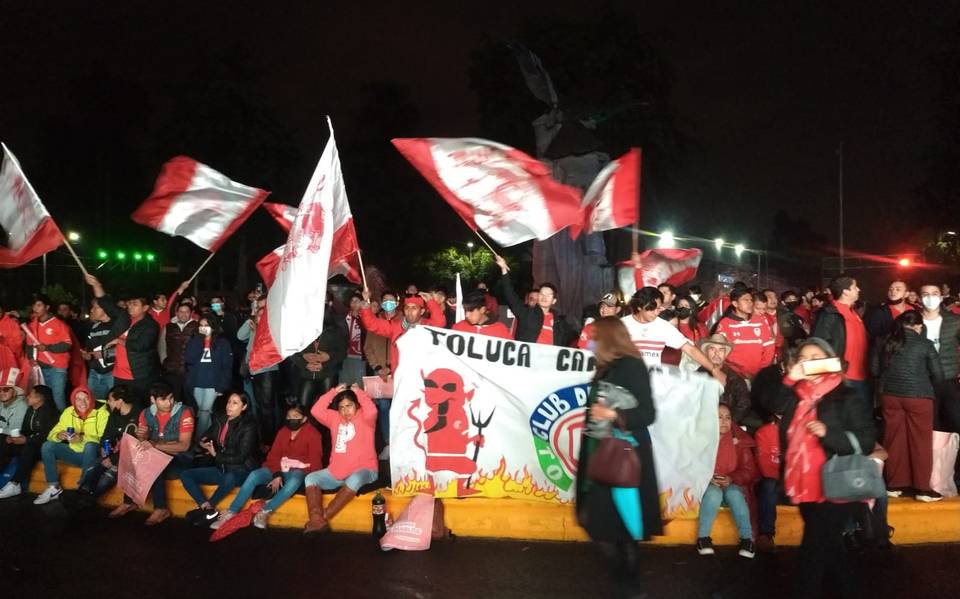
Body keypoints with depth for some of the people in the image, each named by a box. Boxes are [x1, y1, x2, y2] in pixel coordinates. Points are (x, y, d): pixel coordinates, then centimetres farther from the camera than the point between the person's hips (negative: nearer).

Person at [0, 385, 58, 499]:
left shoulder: (49, 412, -15)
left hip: (43, 447, -8)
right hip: (28, 443, 8)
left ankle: (14, 484, -31)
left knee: (28, 449, -38)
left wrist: (26, 440, -25)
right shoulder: (30, 410, 12)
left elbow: (47, 436, -22)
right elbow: (25, 430, 14)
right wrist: (15, 437, -8)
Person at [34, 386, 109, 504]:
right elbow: (52, 433, 4)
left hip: (93, 454, -5)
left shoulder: (101, 412, -12)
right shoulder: (68, 412, 3)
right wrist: (58, 435, -20)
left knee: (90, 445, -36)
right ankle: (53, 487, -5)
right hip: (74, 452, 5)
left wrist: (82, 438, -35)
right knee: (47, 446, -10)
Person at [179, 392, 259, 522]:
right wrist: (204, 444, -4)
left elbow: (240, 458, -15)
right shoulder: (220, 420, 5)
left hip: (241, 471, -7)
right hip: (221, 469, 7)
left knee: (229, 479, -41)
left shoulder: (248, 426, -13)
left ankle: (204, 509, -17)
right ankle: (210, 511, -21)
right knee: (185, 474, -8)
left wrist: (216, 455, -11)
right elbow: (205, 437, 20)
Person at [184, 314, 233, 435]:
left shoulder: (222, 343, -1)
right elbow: (188, 359, -8)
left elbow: (227, 366, -4)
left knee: (204, 410, -7)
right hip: (197, 384, 3)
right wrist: (199, 339, -10)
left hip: (213, 384, -3)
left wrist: (222, 386, -12)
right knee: (203, 412, 7)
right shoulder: (194, 341, 8)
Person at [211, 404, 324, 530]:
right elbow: (274, 455, 4)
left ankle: (265, 512, -36)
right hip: (280, 469, 5)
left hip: (299, 470, -5)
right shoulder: (283, 432, 12)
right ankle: (231, 512, -22)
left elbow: (315, 460, -9)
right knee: (254, 475, -22)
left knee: (294, 481, -41)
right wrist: (276, 474, -14)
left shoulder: (312, 434, -3)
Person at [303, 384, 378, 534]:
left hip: (363, 470, -5)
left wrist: (358, 392, -10)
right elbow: (316, 411, 0)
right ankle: (317, 520, -31)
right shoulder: (335, 418, 14)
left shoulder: (364, 418, 1)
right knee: (310, 478, -11)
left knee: (354, 479, -38)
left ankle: (324, 517, -34)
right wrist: (334, 392, -1)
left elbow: (372, 410, -23)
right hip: (336, 471, 6)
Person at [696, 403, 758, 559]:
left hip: (733, 485, 1)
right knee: (714, 493, -34)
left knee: (734, 494, -32)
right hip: (708, 484, -1)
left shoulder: (739, 441, 0)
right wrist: (708, 478, -22)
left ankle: (747, 538, -23)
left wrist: (732, 479, -17)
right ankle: (703, 537, -22)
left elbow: (749, 470, 0)